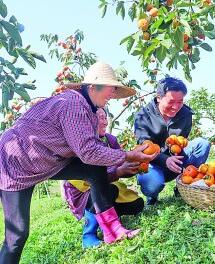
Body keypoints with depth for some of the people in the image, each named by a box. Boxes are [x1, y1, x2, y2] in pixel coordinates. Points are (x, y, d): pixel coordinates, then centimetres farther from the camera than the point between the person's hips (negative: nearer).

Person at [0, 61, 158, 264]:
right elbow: (88, 152, -29)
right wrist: (128, 156, -20)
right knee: (18, 234, -6)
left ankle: (110, 228, 2)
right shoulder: (73, 104, -26)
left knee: (97, 170, -5)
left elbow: (91, 147, 3)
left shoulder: (82, 104, 3)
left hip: (49, 161, 9)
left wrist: (121, 169, -3)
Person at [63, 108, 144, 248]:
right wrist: (120, 171, -42)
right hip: (82, 190, -6)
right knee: (108, 190, -35)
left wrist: (134, 167, -26)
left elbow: (121, 166, -6)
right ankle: (89, 235, -16)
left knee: (137, 204, -6)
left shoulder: (110, 139, -3)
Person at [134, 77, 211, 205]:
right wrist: (165, 160, -39)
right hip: (152, 162, -4)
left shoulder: (185, 114, -1)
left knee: (202, 144, -15)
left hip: (174, 160, 4)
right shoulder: (143, 116, -12)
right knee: (154, 184, -38)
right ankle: (152, 196, 2)